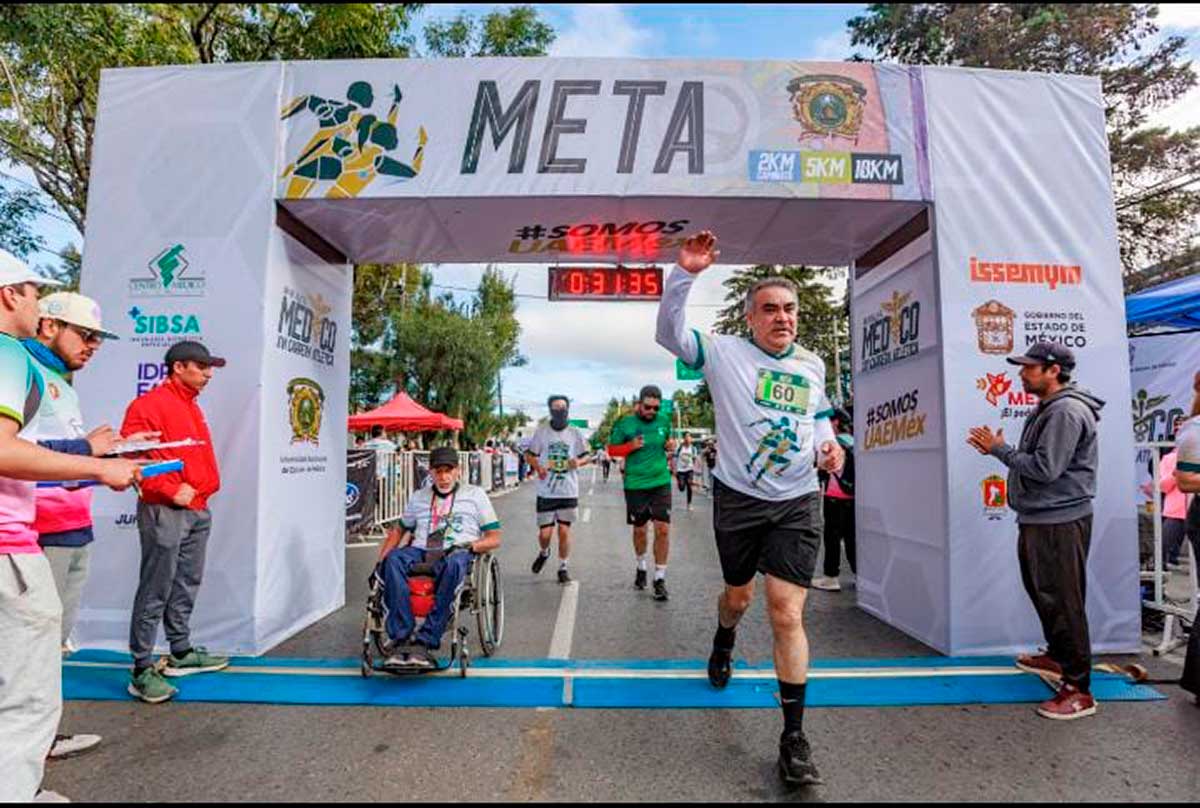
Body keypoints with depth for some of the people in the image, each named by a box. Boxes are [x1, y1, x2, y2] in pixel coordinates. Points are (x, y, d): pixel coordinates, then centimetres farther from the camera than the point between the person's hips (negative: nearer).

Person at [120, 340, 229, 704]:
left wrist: (206, 486, 10)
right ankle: (142, 671, 5)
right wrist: (170, 491, -19)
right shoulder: (149, 404, -10)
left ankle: (182, 653, 28)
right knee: (155, 592, -3)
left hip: (198, 510, 9)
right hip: (164, 511, -9)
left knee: (187, 586, 16)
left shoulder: (192, 407, 17)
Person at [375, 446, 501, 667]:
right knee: (394, 558, -32)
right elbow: (399, 531, 29)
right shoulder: (418, 497, 25)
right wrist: (380, 562, 13)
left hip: (455, 554, -3)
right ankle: (400, 639, -35)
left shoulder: (475, 495, 15)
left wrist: (469, 545, -10)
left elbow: (494, 539, 10)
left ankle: (425, 641, -38)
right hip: (419, 552, 3)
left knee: (454, 563, -40)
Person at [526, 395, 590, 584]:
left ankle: (563, 568, 21)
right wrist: (537, 467, -11)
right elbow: (530, 454, 8)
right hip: (546, 492, 0)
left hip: (568, 492, 0)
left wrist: (578, 462, -13)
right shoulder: (541, 431, -1)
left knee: (564, 530, 2)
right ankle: (543, 553, 38)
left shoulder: (575, 433, 1)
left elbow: (585, 456, 10)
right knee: (545, 532, 3)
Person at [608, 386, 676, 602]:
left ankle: (660, 578, 6)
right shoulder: (625, 424, -5)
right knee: (639, 530, 12)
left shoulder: (664, 421, 4)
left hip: (661, 483, 1)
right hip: (635, 485, -1)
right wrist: (630, 446, -15)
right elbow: (612, 449, 3)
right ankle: (641, 567, 38)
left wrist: (669, 447, -2)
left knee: (663, 529, -6)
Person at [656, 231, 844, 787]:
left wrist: (830, 445, 1)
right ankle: (723, 643, 56)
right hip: (737, 497, -1)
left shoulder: (813, 364, 7)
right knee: (738, 595, 19)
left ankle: (794, 736, 8)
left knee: (787, 612, -5)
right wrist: (685, 273, -28)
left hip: (797, 502, 2)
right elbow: (669, 333, -16)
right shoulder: (725, 353, -6)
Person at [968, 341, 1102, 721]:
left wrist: (999, 448, -13)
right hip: (1037, 519, 11)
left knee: (1063, 602, -5)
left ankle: (1079, 689, 5)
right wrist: (997, 449, 4)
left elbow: (1045, 468, -23)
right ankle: (1057, 657, 38)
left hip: (1060, 523, -11)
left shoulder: (1066, 411, -18)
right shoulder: (1045, 409, 16)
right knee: (1041, 592, 21)